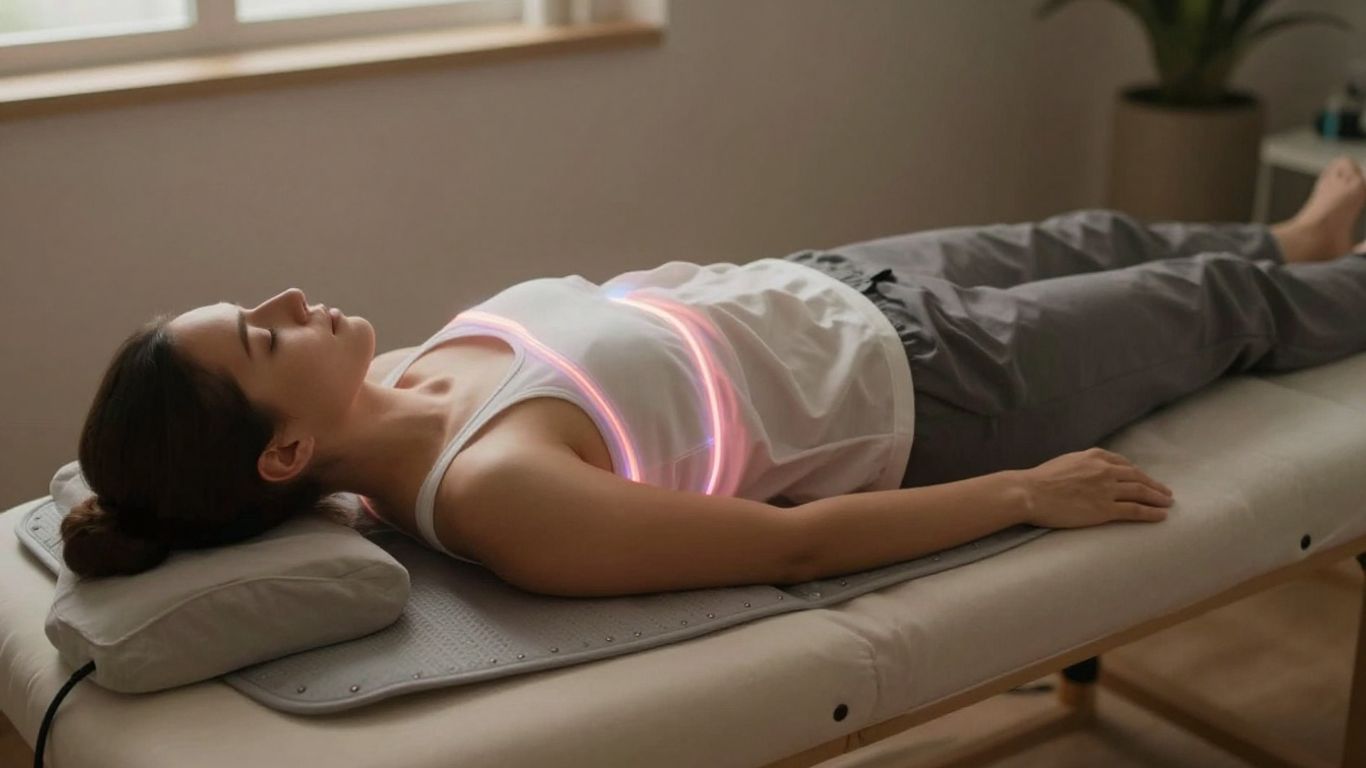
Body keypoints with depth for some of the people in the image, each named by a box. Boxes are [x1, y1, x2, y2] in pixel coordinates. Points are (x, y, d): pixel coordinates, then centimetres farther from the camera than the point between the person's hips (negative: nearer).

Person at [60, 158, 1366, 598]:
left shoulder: (394, 387, -12)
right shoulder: (493, 488, -37)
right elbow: (796, 541, -31)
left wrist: (694, 281, 20)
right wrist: (1027, 494, -21)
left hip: (810, 291, 7)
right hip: (916, 386, -7)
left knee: (1090, 240, 29)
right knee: (1212, 305, 17)